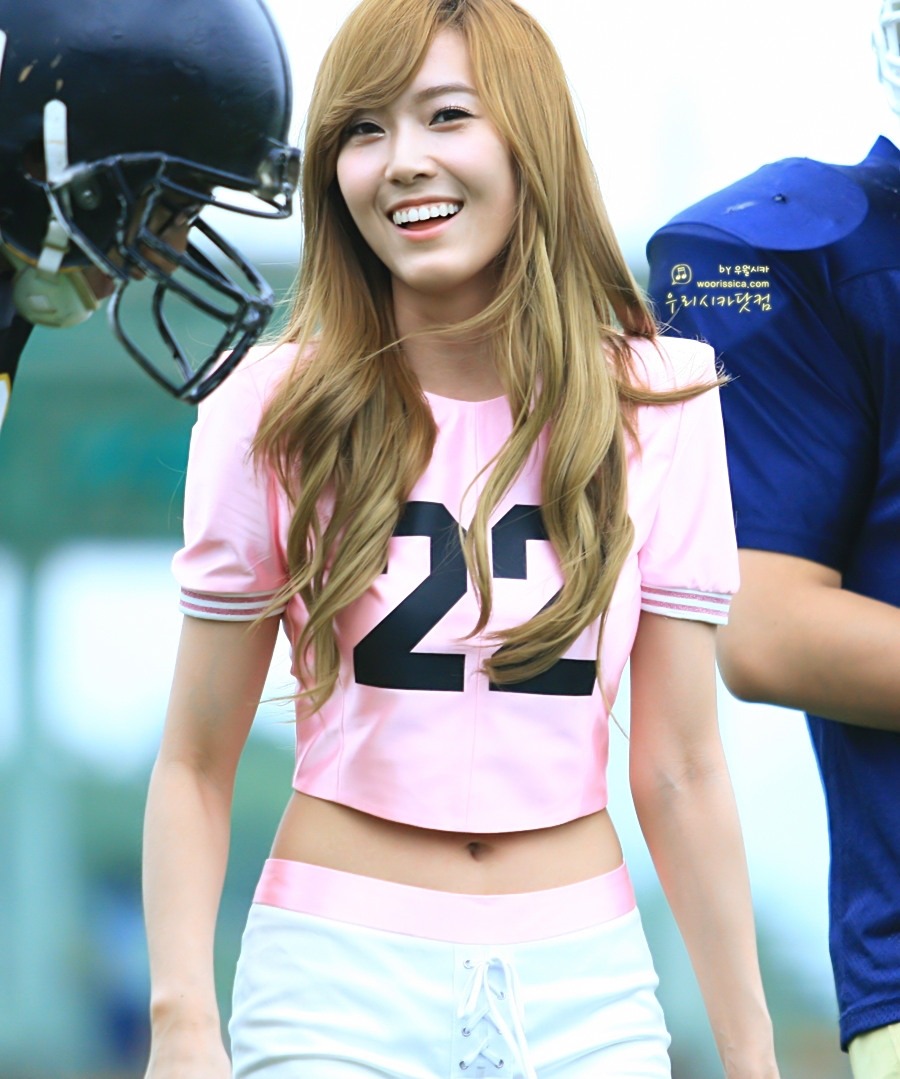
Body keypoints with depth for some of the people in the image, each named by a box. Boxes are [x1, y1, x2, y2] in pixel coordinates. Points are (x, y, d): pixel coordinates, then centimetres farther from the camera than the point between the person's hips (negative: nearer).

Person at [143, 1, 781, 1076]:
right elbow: (195, 764, -1)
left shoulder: (658, 411, 0)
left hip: (586, 982, 2)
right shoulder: (272, 413, -4)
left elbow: (680, 772, 2)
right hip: (338, 974, -1)